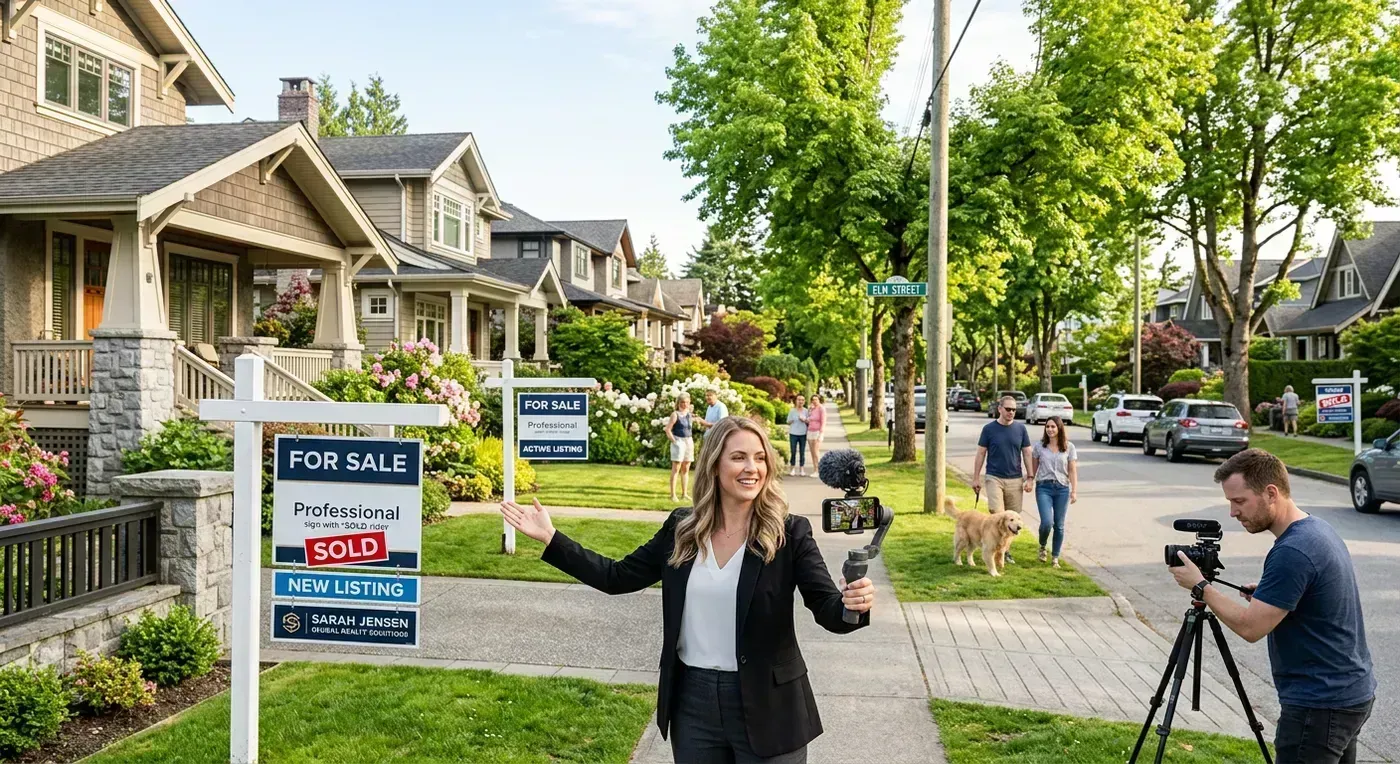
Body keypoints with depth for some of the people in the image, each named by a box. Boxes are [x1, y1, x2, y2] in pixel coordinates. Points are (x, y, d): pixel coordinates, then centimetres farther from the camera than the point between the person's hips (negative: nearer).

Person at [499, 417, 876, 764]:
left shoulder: (790, 532, -10)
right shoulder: (681, 528, 0)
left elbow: (828, 611, -14)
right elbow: (617, 577, 6)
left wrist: (853, 604, -37)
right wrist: (551, 538, 2)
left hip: (766, 705, -3)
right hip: (692, 699, 3)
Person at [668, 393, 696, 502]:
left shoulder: (689, 414, 12)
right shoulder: (675, 414, -5)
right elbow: (668, 430, -9)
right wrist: (674, 441, -14)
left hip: (689, 442, 6)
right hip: (678, 441, -6)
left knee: (686, 469, 9)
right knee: (676, 468, -6)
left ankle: (684, 494, 16)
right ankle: (673, 494, -4)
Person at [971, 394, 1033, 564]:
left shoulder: (1020, 429, 3)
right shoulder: (989, 429, -1)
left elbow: (1027, 454, 7)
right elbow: (981, 453, 2)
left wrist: (1030, 478, 1)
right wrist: (976, 478, -1)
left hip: (1015, 479, 2)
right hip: (994, 478, -2)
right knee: (996, 514, -14)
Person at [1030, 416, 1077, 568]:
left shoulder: (1069, 447, 3)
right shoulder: (1039, 447, 3)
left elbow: (1073, 471, 3)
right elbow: (1033, 468, 10)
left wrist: (1074, 491, -3)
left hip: (1062, 488, 1)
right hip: (1044, 487, -1)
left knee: (1059, 525, 5)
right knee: (1047, 522, -14)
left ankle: (1055, 557, 18)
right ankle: (1042, 546, 15)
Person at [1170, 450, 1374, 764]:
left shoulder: (1293, 552, -25)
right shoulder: (1318, 529, 7)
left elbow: (1251, 626, -22)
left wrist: (1200, 586, -11)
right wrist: (1268, 595, 9)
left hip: (1321, 704, -10)